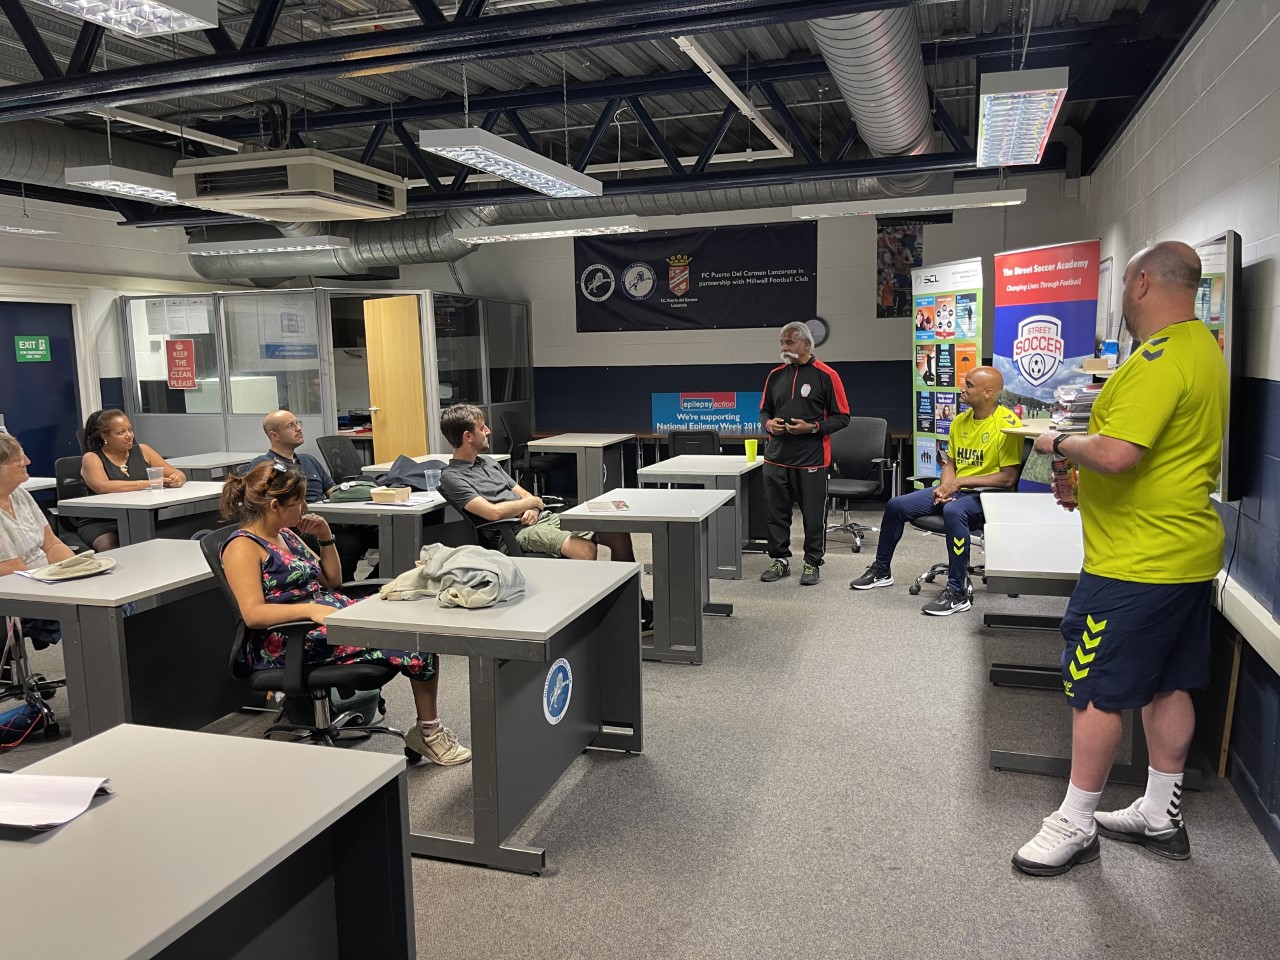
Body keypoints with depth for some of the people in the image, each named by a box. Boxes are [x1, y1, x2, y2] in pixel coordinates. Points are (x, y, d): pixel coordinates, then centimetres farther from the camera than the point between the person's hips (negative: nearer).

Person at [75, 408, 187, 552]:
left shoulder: (142, 451, 14)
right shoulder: (91, 458, 3)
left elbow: (179, 474, 10)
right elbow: (102, 487, -17)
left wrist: (177, 479, -15)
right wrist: (147, 484, -21)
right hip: (101, 523, -3)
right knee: (110, 549, -33)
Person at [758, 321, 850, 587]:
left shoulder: (826, 375, -4)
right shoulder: (775, 375, 10)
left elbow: (841, 417, -3)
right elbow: (765, 410, 20)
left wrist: (812, 428, -15)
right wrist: (768, 423, -2)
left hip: (811, 460, -4)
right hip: (776, 458, 4)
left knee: (813, 515, 3)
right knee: (776, 512, 9)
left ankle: (812, 564, 17)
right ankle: (780, 560, 22)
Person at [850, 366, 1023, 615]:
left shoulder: (1008, 424, -14)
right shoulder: (960, 421, 7)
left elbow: (1009, 478, -18)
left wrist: (961, 481, -19)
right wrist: (945, 486, -8)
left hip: (986, 493, -8)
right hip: (955, 490, 8)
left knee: (953, 511, -40)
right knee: (896, 505, -2)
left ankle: (957, 592, -31)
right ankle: (881, 570, 19)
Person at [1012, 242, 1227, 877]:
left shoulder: (1160, 357, -20)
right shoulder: (1204, 347, 13)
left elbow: (1117, 453, -31)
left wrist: (1062, 443, -11)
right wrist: (1088, 488, 13)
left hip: (1137, 562, -10)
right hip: (1188, 551, 10)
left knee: (1094, 691, 0)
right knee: (1167, 684, 17)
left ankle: (1075, 825, 13)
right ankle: (1161, 817, 31)